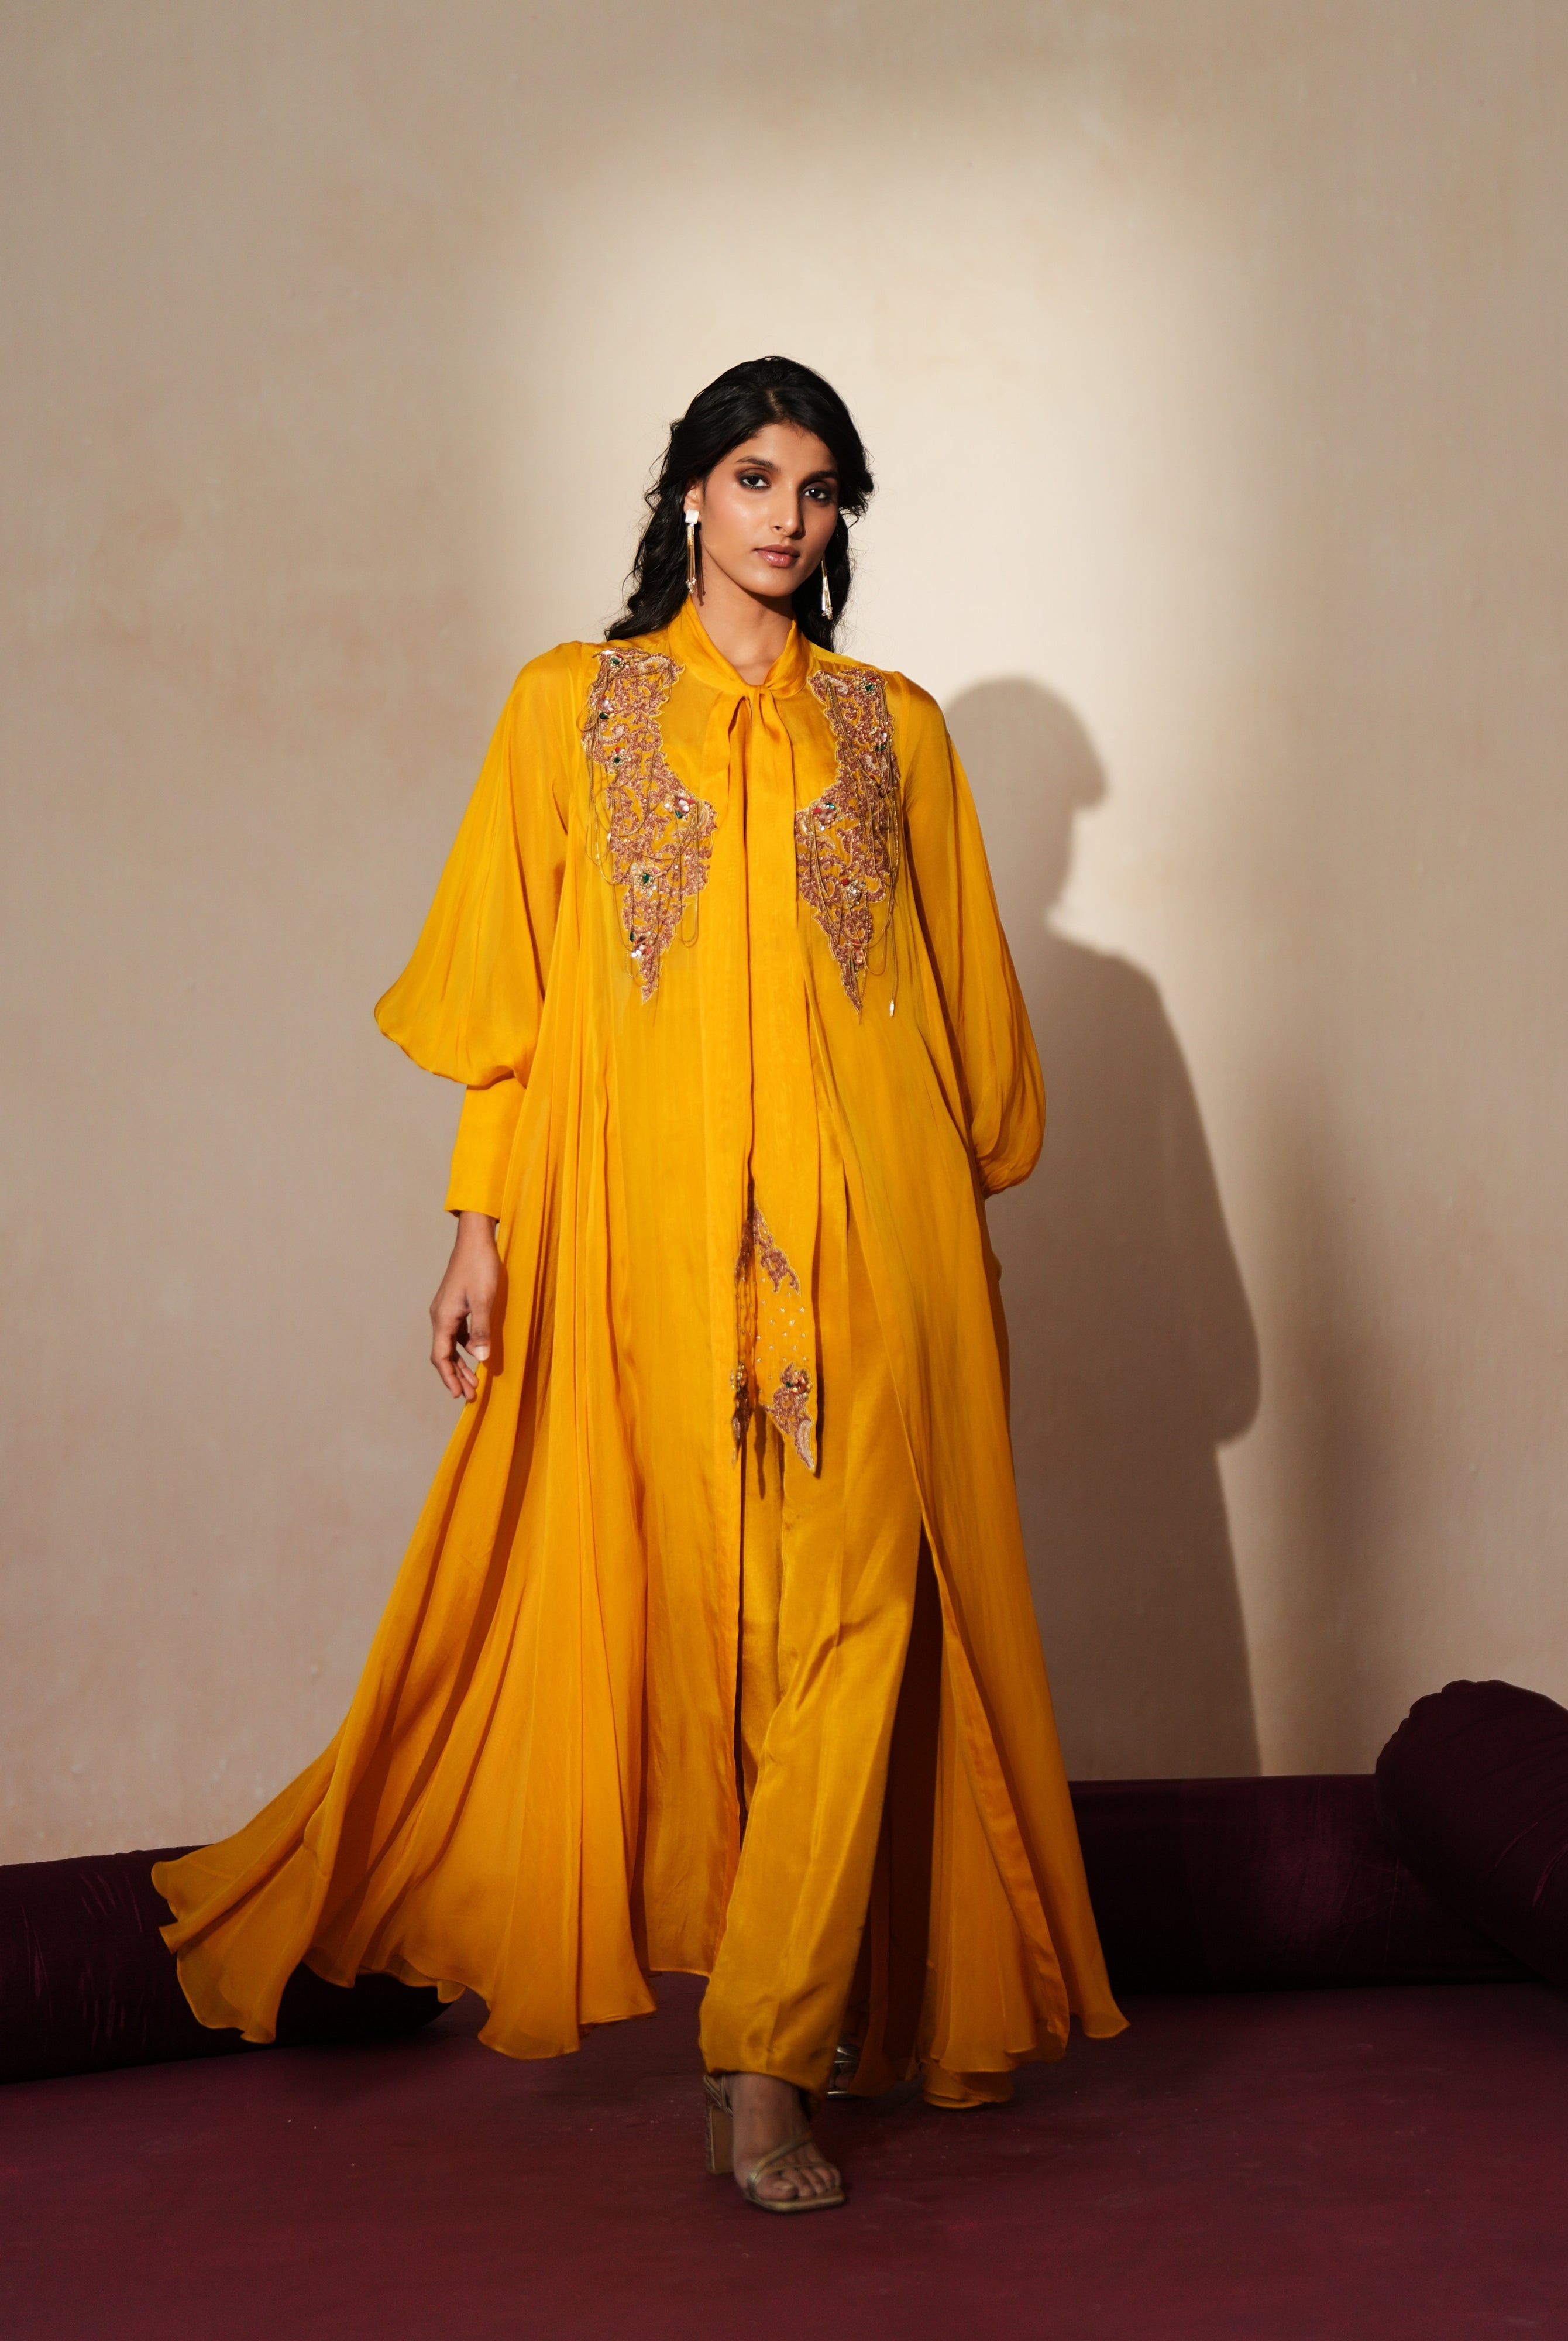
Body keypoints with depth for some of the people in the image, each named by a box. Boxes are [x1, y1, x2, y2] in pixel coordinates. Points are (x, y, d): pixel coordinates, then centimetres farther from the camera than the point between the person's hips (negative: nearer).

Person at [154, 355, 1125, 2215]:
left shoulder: (892, 729, 13)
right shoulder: (572, 707, 10)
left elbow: (961, 1000, 14)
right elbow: (509, 993, 5)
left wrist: (966, 1226, 11)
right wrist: (481, 1223, -2)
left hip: (861, 1240, 1)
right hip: (643, 1227, -1)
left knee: (848, 1622, -7)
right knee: (653, 1603, 0)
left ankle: (767, 2060, -3)